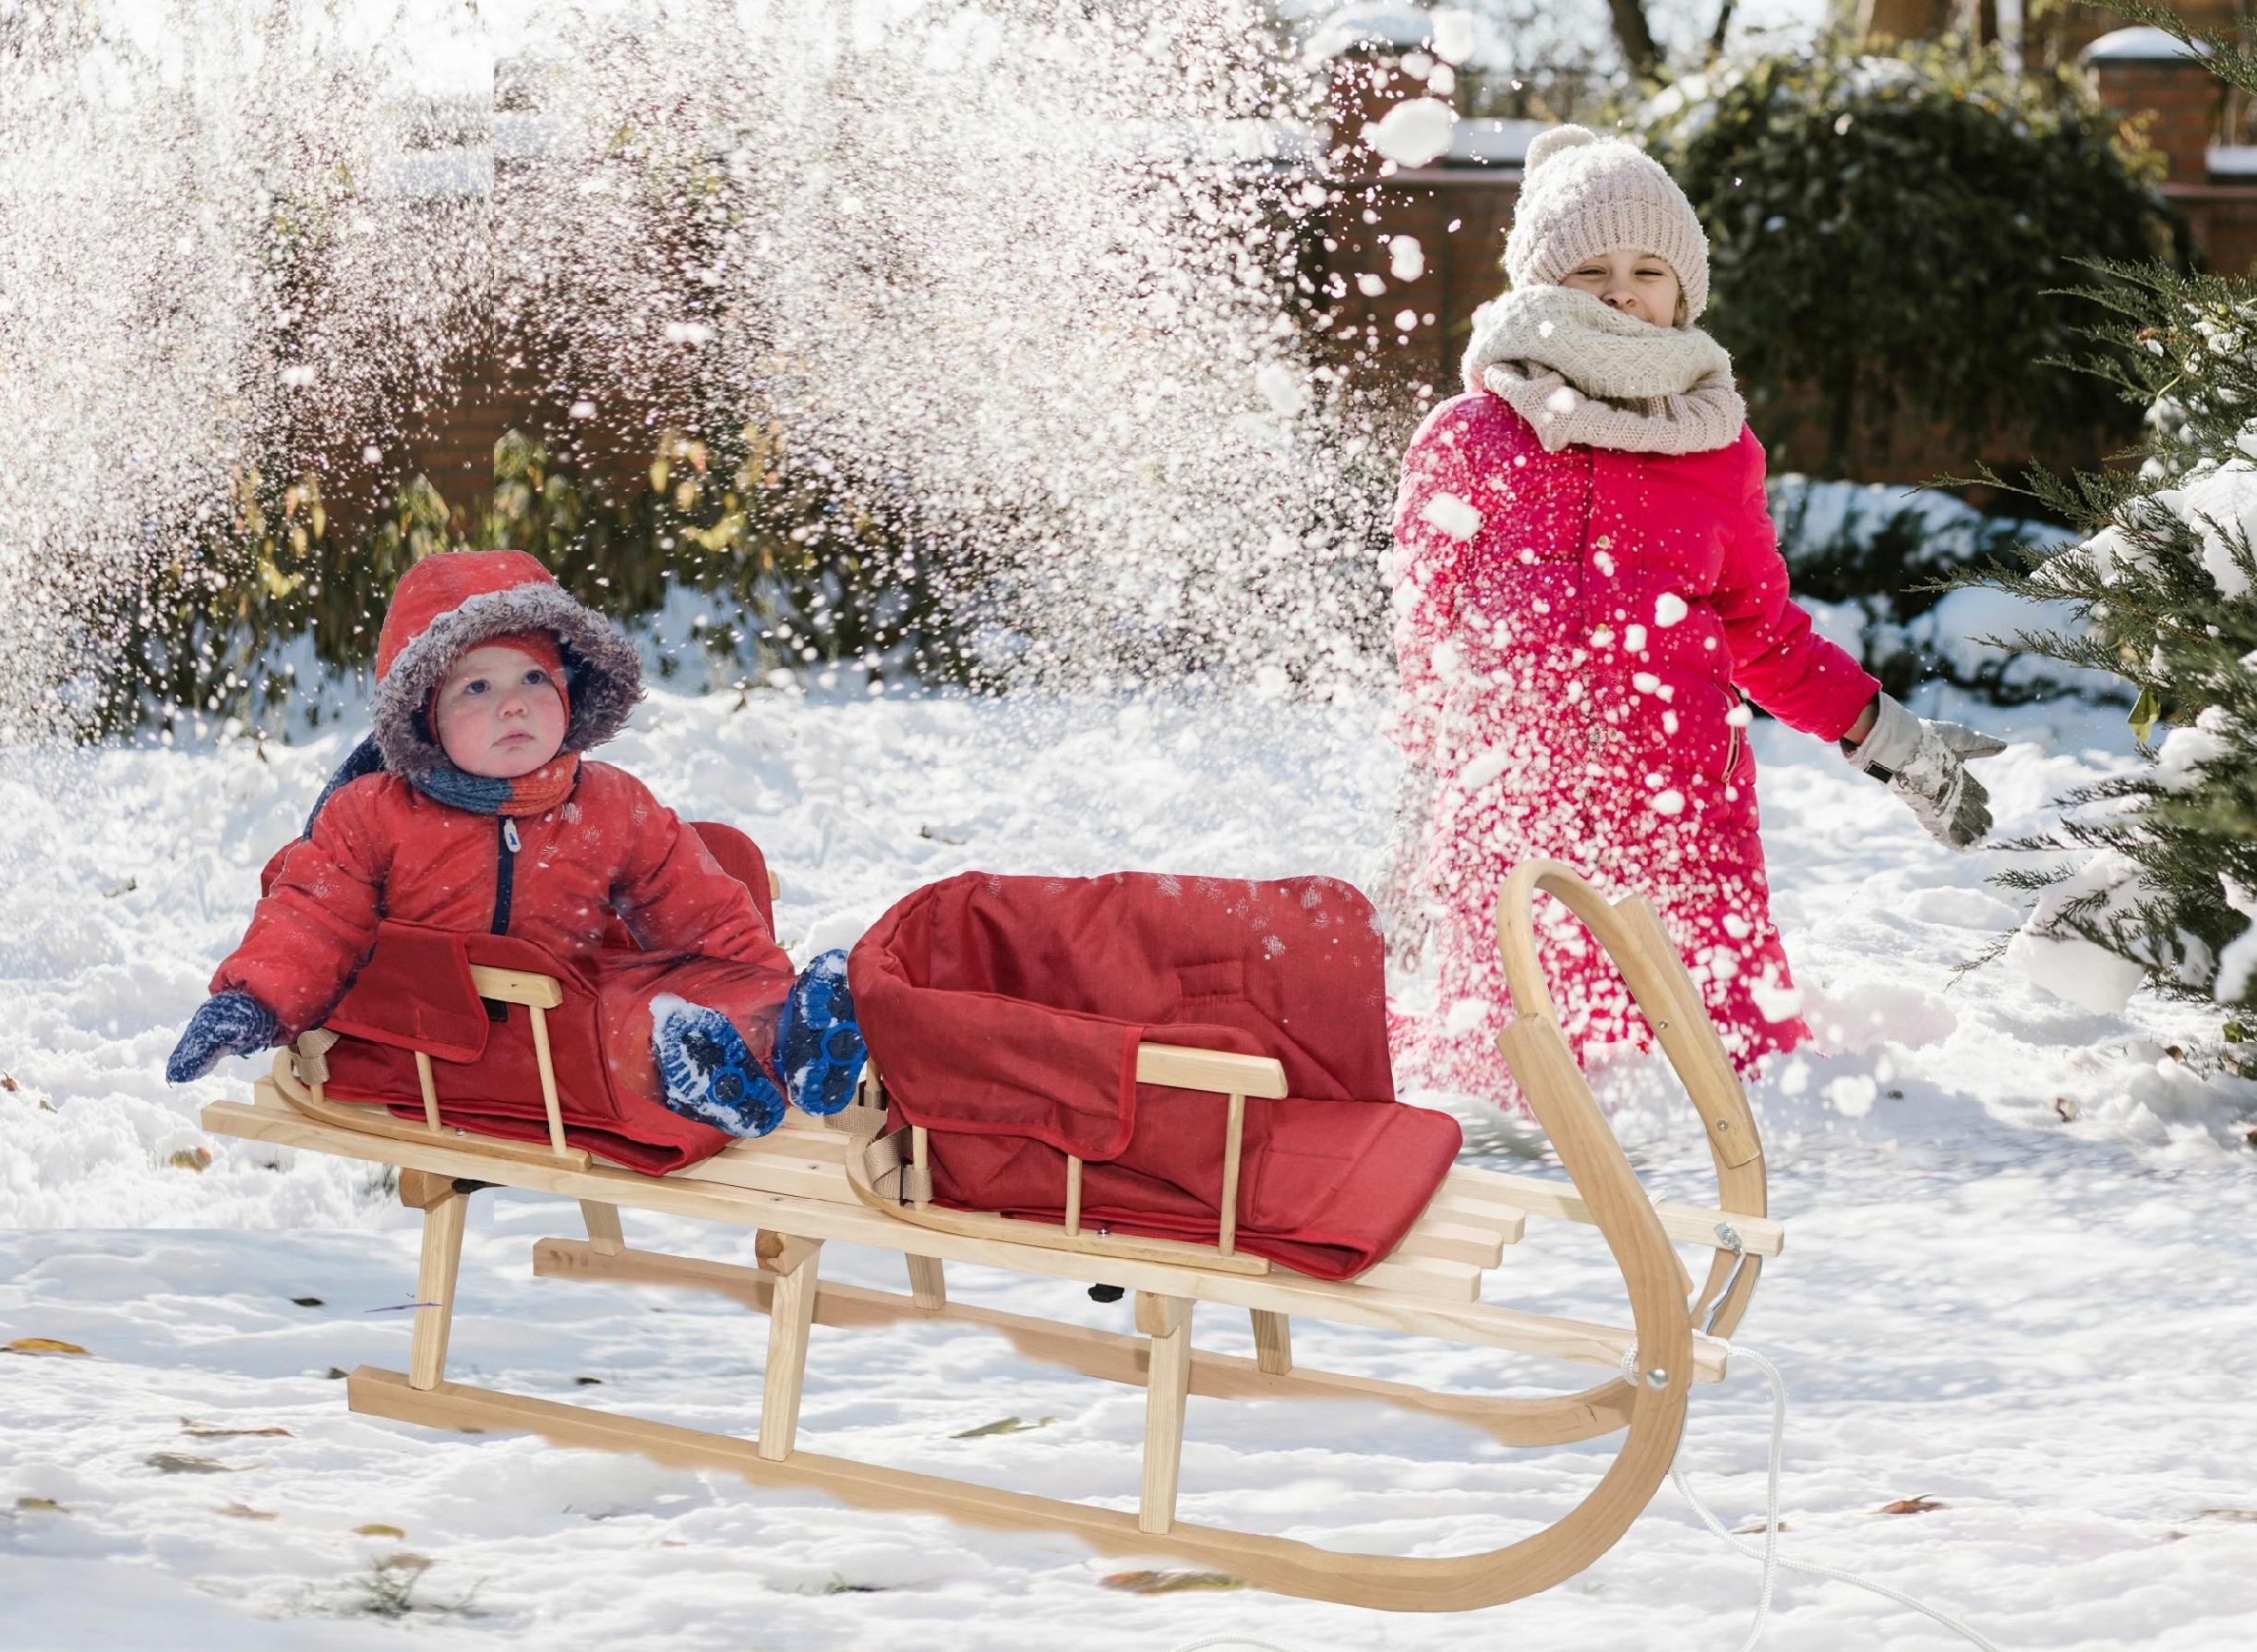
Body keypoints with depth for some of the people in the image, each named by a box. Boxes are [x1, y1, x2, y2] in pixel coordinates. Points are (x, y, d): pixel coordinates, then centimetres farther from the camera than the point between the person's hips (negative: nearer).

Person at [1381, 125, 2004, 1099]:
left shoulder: (1719, 448, 12)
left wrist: (1890, 741, 12)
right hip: (1508, 809, -2)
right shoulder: (1467, 439, 4)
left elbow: (1764, 636, 20)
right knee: (1516, 1069, -2)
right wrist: (1420, 812, 2)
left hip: (1680, 809, 3)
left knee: (1725, 1064, -6)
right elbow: (1427, 642, 6)